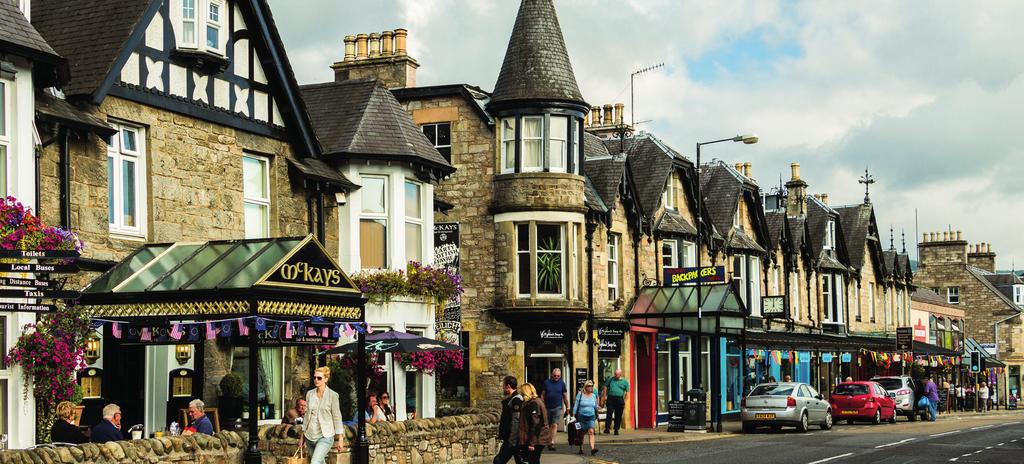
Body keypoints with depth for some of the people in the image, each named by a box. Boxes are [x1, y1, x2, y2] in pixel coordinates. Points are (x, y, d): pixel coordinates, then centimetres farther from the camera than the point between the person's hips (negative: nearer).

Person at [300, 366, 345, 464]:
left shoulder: (332, 395, -7)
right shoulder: (309, 394, 7)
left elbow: (337, 417, -4)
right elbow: (307, 415, 14)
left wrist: (340, 439, -6)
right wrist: (302, 436, 15)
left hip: (325, 436, -5)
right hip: (310, 436, 5)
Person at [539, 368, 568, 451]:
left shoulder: (562, 383, 4)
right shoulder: (546, 382, 3)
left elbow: (565, 396, 9)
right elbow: (542, 395, 7)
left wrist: (567, 407, 9)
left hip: (558, 407, -2)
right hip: (547, 407, 2)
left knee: (555, 425, -13)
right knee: (547, 426, 9)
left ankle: (552, 442, -18)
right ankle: (548, 442, 22)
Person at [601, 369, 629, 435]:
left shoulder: (625, 382, 5)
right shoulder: (611, 379, 8)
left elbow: (627, 392, 6)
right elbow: (605, 387, 14)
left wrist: (625, 401, -1)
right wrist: (605, 396, 4)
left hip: (620, 400, 0)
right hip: (610, 399, 0)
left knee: (618, 416, 4)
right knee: (609, 413, -9)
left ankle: (616, 429, 13)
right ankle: (607, 428, -11)